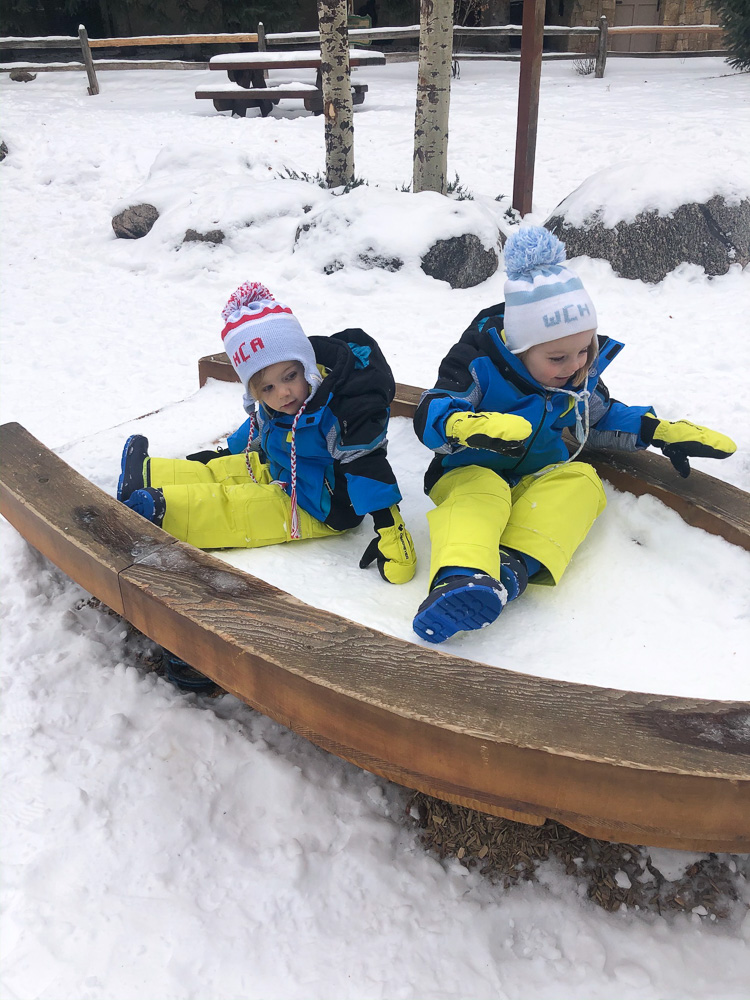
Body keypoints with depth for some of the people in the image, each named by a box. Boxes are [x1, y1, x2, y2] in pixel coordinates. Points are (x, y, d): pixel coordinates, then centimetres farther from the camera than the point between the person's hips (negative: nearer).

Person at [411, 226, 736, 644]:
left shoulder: (581, 372, 2)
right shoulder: (480, 362, -15)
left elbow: (600, 417, 20)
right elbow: (429, 416, -25)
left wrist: (658, 430, 7)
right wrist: (470, 426, -48)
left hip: (539, 485, 5)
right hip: (470, 474, -4)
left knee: (580, 480, -27)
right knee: (479, 489, -38)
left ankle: (517, 564, -47)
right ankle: (460, 578, -65)